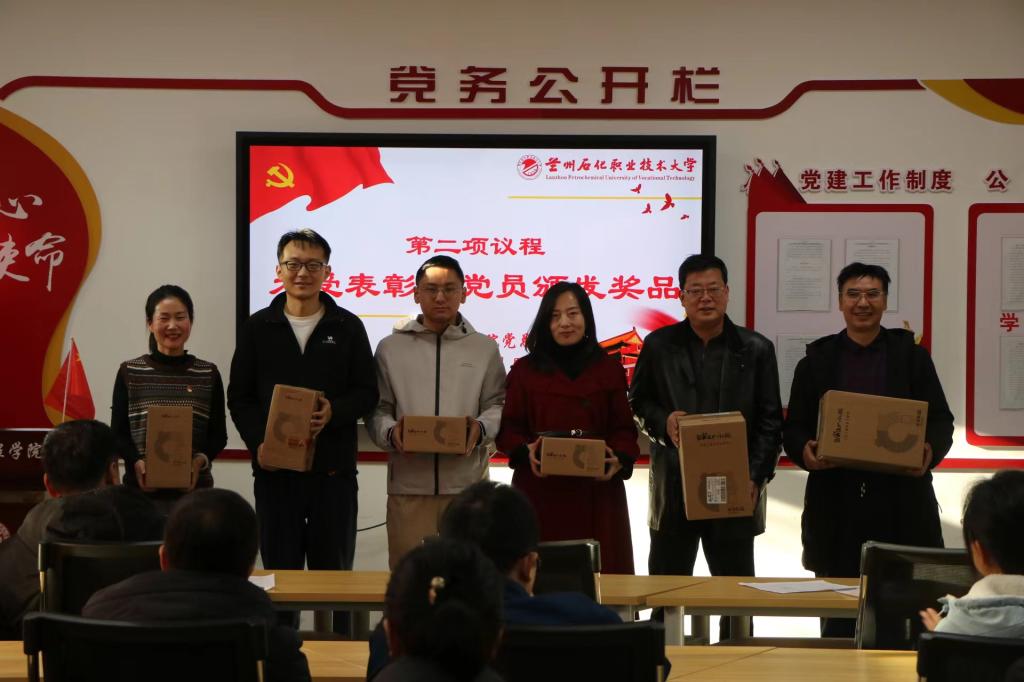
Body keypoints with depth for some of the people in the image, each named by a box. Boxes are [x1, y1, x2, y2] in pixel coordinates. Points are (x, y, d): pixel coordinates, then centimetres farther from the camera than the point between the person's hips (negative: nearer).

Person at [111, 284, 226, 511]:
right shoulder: (129, 372, 6)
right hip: (143, 487, -1)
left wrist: (201, 460, -11)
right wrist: (136, 462, -13)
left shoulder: (208, 374, 8)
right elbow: (118, 432, 5)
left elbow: (219, 434, 8)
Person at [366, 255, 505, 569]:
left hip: (467, 484, 0)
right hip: (409, 486, 0)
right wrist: (390, 432, -13)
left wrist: (481, 428, -13)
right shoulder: (390, 347, 9)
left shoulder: (484, 348, 10)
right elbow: (377, 410, 7)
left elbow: (499, 405, 8)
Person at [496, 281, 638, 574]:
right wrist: (526, 452, -14)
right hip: (540, 492, -1)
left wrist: (619, 461, -12)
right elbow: (509, 428, 6)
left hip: (597, 493, 1)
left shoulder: (609, 369, 11)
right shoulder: (525, 370, 9)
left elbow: (624, 429, 8)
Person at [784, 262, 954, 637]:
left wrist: (930, 450, -15)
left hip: (900, 506, 0)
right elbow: (794, 427, 8)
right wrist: (804, 450, -14)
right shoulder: (817, 359, 9)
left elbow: (941, 421, 6)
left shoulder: (912, 356, 8)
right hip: (836, 504, 1)